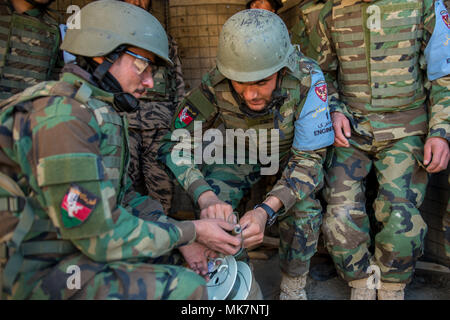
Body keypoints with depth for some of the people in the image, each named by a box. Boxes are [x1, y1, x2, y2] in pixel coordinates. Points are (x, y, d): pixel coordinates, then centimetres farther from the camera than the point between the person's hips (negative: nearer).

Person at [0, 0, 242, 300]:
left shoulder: (100, 111, 6)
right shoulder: (63, 119, -25)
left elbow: (122, 195, 9)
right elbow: (101, 237, -25)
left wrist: (181, 236, -2)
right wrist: (190, 232, -14)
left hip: (77, 240, 9)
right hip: (40, 273, -9)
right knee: (186, 287, -22)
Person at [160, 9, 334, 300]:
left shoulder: (307, 80, -35)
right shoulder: (215, 87, -31)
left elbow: (308, 157, -29)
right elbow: (175, 146, -26)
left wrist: (266, 210, -45)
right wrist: (205, 197, -45)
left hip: (291, 151, 0)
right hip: (238, 154, 1)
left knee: (303, 205, -27)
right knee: (215, 212, -23)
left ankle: (294, 288, 0)